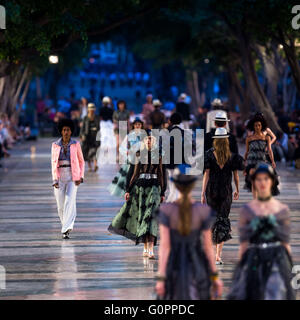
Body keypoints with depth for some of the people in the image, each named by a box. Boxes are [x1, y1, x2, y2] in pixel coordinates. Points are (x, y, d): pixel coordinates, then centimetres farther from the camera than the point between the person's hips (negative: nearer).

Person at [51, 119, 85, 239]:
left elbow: (81, 161, 9)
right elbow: (53, 163, 5)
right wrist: (55, 180, -5)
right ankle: (66, 226, 26)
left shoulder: (76, 144, 2)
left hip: (72, 177, -2)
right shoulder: (55, 145, 4)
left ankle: (66, 229, -22)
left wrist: (80, 177, -2)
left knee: (70, 202, -17)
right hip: (60, 178, 2)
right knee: (60, 205, 3)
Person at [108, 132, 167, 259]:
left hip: (154, 189, -2)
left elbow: (163, 175, 9)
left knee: (151, 216, -15)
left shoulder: (159, 157, 6)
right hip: (139, 188, 2)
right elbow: (131, 173, 6)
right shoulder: (138, 156, 7)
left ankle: (150, 249, -23)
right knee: (140, 217, 4)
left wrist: (162, 193, 7)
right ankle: (145, 248, 18)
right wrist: (128, 190, -1)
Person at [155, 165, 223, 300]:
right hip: (197, 267, -1)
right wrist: (215, 275, 7)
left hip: (173, 266, 1)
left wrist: (161, 278, -8)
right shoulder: (203, 211, -9)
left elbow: (164, 246, -12)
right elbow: (208, 246, -4)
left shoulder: (166, 210, -10)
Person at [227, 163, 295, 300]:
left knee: (275, 294, -19)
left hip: (277, 261, -1)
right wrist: (239, 271, 1)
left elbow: (285, 243, 7)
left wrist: (289, 270, 5)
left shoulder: (282, 210, 6)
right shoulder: (246, 210, 6)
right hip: (253, 261, 1)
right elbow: (243, 244, 6)